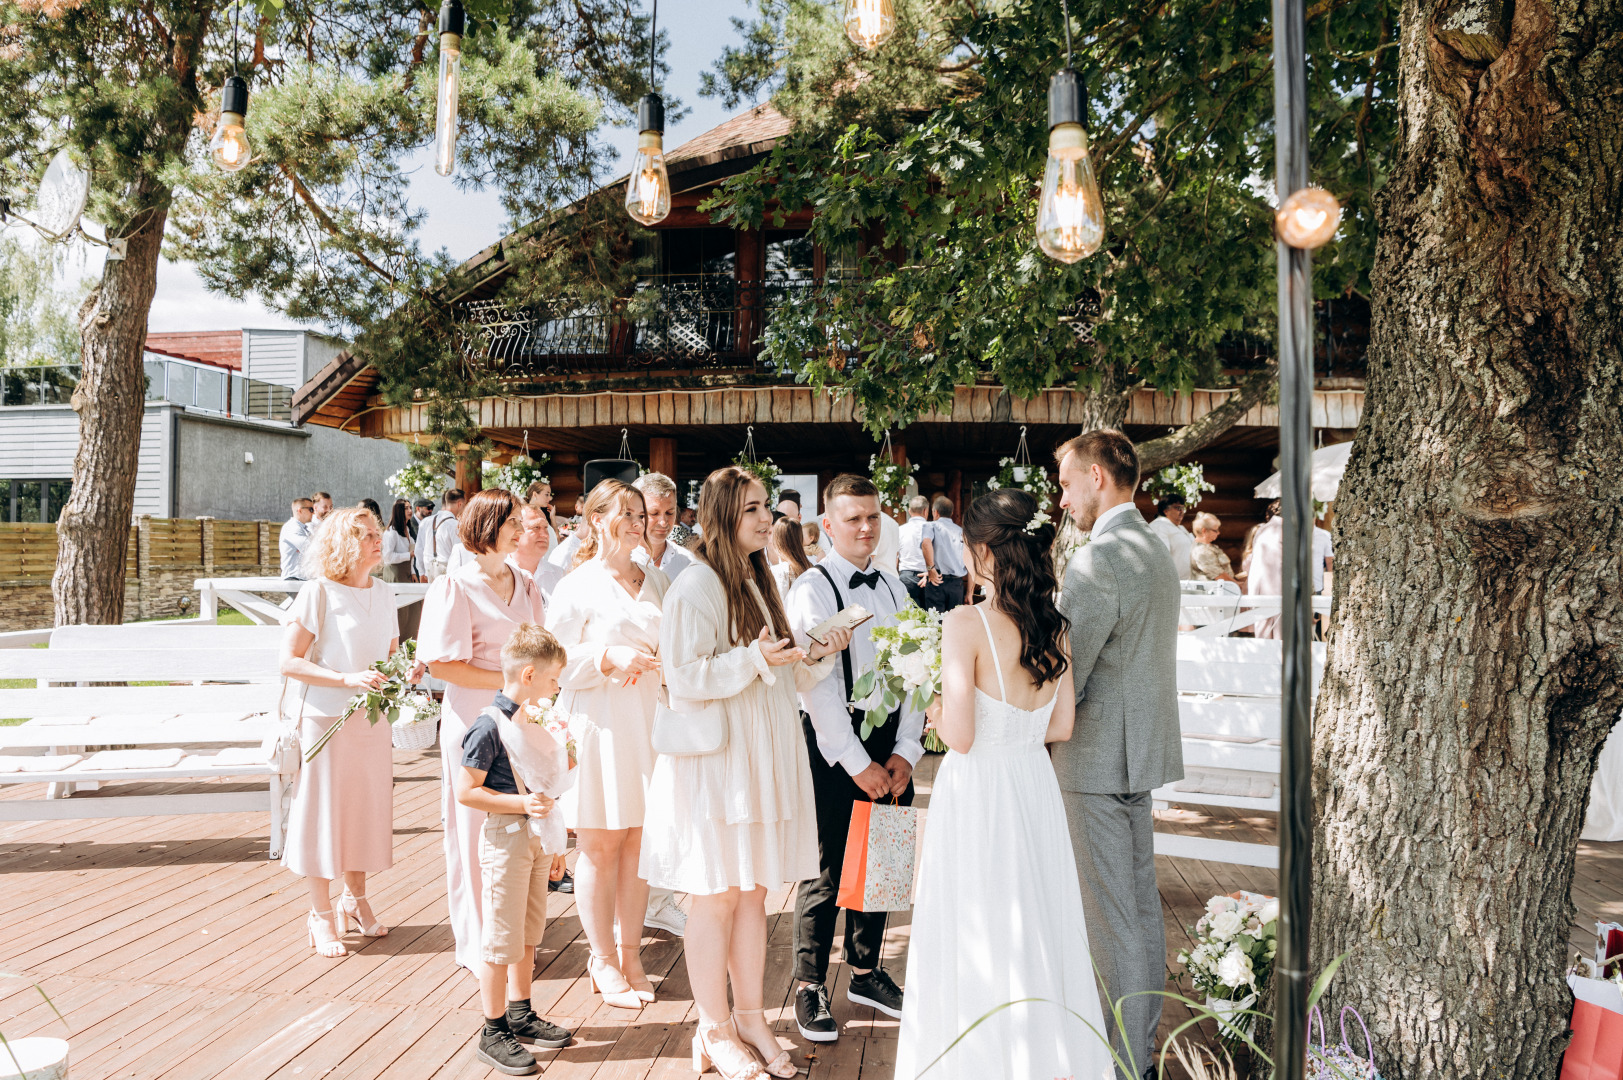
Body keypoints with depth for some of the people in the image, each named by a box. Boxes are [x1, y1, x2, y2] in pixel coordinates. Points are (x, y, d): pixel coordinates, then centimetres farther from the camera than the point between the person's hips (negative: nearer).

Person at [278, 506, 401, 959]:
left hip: (372, 718, 6)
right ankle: (322, 915, 19)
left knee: (367, 807, 13)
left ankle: (355, 900, 32)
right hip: (325, 716, -6)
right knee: (323, 811, 4)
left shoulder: (382, 594, 7)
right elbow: (289, 661, -14)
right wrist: (346, 679, -24)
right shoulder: (319, 592, -11)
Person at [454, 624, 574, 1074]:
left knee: (529, 933, 18)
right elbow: (466, 791, -19)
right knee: (502, 939, 1)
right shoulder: (490, 725, -18)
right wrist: (522, 803, -23)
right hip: (506, 838, -9)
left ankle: (520, 1015, 32)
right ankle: (493, 1033, 13)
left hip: (537, 838, 9)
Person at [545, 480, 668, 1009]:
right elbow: (557, 663, -7)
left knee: (639, 841, 8)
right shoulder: (578, 585, -3)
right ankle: (602, 959, 17)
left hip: (648, 721, 5)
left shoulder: (655, 581, 12)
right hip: (599, 722, -5)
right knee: (600, 845, 2)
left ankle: (630, 951, 22)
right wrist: (611, 659, -19)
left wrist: (656, 661, -2)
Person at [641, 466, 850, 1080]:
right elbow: (686, 677, -17)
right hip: (713, 759, -7)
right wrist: (754, 659, -25)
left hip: (765, 757, 8)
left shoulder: (758, 583, 14)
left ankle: (751, 1017, 25)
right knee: (718, 896, 2)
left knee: (754, 891, 13)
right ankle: (714, 1030, 17)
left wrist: (820, 655, 1)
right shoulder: (697, 586, -12)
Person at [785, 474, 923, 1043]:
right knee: (827, 865, 2)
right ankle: (810, 986, 19)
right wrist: (857, 762, -15)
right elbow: (818, 682, -14)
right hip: (834, 741, -6)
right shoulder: (811, 589, -9)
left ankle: (865, 971, 32)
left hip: (892, 739, 6)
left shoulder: (893, 587, 10)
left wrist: (906, 750, -2)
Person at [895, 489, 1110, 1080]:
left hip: (977, 792, -6)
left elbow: (960, 737, -19)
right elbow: (1061, 726, 5)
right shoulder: (1054, 626, 0)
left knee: (977, 944, 10)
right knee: (1035, 930, 20)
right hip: (1036, 787, 6)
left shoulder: (967, 624, -19)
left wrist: (934, 708, -1)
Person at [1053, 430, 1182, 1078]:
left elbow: (1064, 677, -19)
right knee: (1141, 905, 18)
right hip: (1143, 750, 10)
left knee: (1110, 917, 1)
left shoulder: (1099, 560, -19)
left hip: (1097, 758, -10)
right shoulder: (1156, 551, 12)